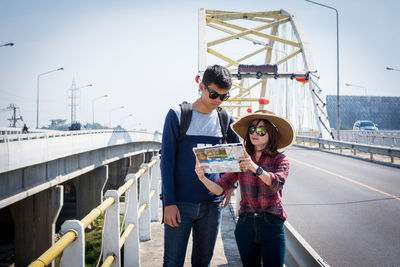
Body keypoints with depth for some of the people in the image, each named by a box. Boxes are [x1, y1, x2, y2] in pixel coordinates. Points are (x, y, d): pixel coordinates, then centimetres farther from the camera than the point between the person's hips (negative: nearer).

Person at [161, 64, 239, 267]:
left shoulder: (225, 119, 7)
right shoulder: (177, 115, -3)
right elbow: (167, 161, -5)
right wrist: (169, 202, -11)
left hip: (212, 204, 3)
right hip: (180, 204, -3)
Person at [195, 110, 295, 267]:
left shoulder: (280, 160, -2)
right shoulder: (240, 160, 5)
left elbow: (276, 183, -22)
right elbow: (219, 188, -4)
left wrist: (255, 168, -38)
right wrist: (203, 178, -24)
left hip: (271, 225, -2)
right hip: (245, 224, 3)